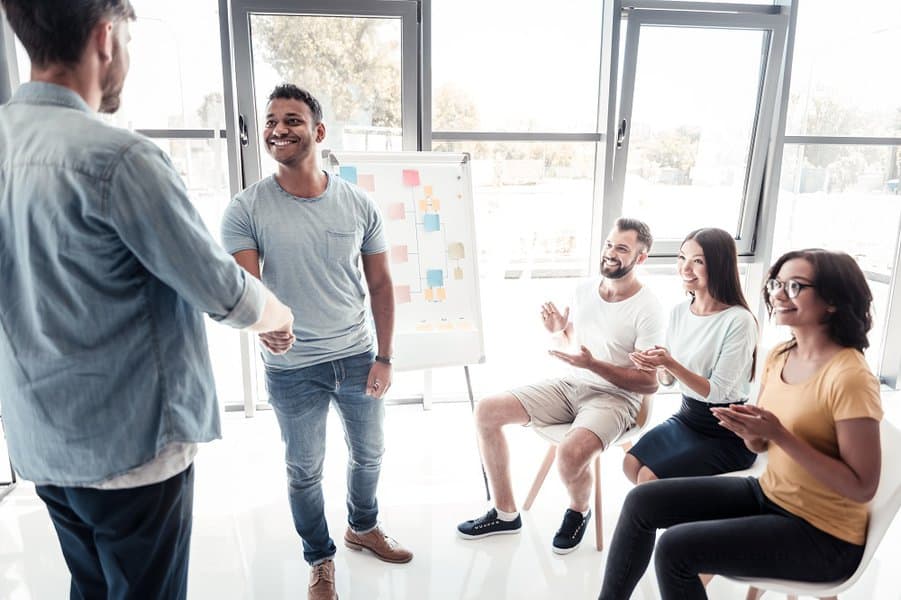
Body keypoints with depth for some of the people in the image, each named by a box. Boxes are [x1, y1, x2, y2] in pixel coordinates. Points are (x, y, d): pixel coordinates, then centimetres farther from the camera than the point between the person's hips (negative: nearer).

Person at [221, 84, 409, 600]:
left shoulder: (359, 204, -6)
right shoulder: (246, 209, -11)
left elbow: (381, 284, 0)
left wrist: (384, 357, -2)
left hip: (358, 358, 3)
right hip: (292, 370, -2)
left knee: (369, 454, 22)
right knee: (305, 470, 16)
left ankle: (364, 527, 52)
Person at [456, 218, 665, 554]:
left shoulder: (647, 310, -14)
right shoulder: (584, 289, 4)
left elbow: (649, 384, -15)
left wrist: (592, 364, -25)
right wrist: (558, 331, -5)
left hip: (615, 397, -6)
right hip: (570, 386, 6)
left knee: (570, 454, -36)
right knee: (486, 411, -7)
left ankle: (578, 512, 4)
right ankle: (505, 513, 7)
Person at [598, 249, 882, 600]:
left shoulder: (850, 378, -23)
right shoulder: (779, 356, 1)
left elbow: (862, 488, -21)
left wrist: (780, 435, -27)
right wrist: (747, 429, -14)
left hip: (822, 534, -7)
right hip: (768, 493, 8)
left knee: (675, 547, -21)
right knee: (642, 501, -1)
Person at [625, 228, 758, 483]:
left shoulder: (738, 321, -21)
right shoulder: (679, 312, 0)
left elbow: (717, 391, -20)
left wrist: (670, 364, -31)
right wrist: (658, 365, -15)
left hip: (727, 433, -6)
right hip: (686, 416, 6)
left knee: (650, 478, -16)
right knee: (631, 463, -9)